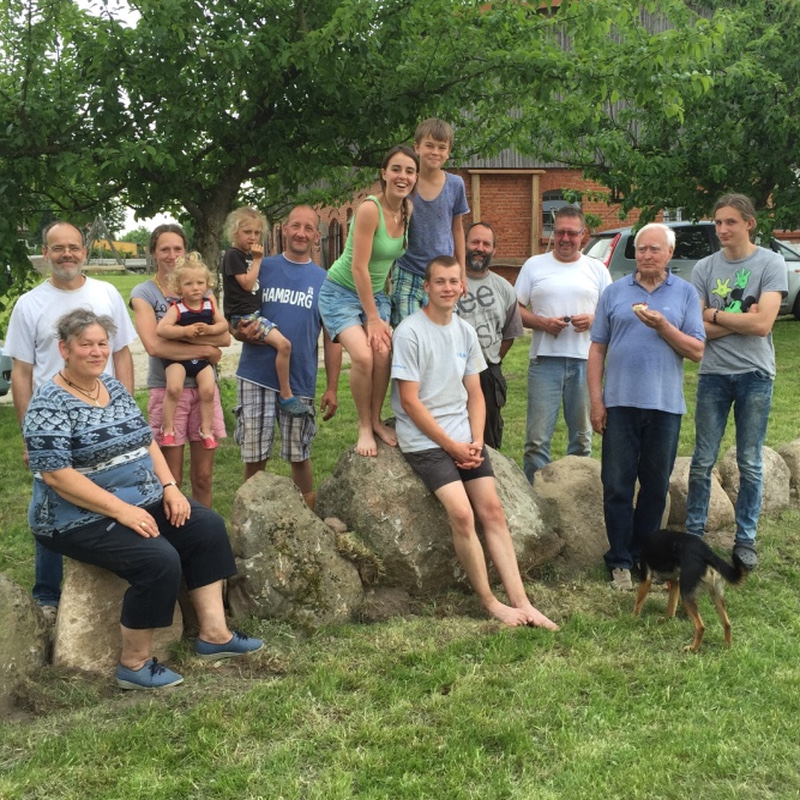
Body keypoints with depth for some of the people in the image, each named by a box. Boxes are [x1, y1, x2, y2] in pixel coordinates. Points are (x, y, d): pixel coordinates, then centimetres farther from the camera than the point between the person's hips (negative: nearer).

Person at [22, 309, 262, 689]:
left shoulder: (114, 387, 9)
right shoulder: (49, 407, -17)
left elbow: (146, 441, 13)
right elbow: (56, 475, -24)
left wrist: (169, 486, -3)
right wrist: (121, 510, -26)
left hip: (141, 501, 9)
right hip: (80, 519, -9)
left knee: (207, 527, -3)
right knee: (159, 559, -26)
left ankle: (213, 633, 1)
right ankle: (134, 664, -10)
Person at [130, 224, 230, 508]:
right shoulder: (143, 293, -1)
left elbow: (224, 337, -3)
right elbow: (154, 346, -15)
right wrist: (205, 349, -11)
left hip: (203, 387, 3)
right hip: (167, 389, -3)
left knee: (203, 477, 8)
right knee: (171, 482, 2)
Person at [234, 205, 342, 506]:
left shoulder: (324, 281, 6)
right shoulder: (261, 269, 4)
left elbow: (331, 338, 6)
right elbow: (235, 319, 7)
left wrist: (332, 388, 1)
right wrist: (244, 332, -17)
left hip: (301, 382, 1)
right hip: (256, 378, 0)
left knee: (299, 456, 10)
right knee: (254, 457, 4)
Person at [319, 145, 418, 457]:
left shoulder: (408, 210, -2)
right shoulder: (370, 209, -24)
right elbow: (359, 267, -23)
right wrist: (373, 319, -18)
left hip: (375, 292, 6)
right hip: (341, 291, -6)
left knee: (384, 355, -16)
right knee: (363, 355, -24)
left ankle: (376, 421, 5)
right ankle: (364, 427, -5)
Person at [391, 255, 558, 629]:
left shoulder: (465, 332, 9)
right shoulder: (410, 332, -10)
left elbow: (475, 394, 13)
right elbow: (410, 401, -12)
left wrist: (476, 441, -2)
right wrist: (451, 445, -12)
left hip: (464, 439, 6)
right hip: (424, 440, -6)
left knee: (493, 511, -4)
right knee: (462, 514, -19)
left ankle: (521, 602, -3)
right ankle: (490, 603, -5)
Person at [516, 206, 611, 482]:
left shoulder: (597, 269, 12)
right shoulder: (534, 266, 9)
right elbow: (515, 310, 6)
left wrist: (593, 320, -9)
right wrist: (542, 322, -12)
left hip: (585, 362, 2)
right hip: (545, 359, -2)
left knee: (582, 436, 10)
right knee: (537, 438, -5)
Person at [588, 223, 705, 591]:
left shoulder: (686, 293, 5)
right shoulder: (614, 292, 7)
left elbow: (696, 351, -1)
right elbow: (597, 349, 5)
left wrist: (662, 326, -15)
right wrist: (596, 400, -2)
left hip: (665, 405, 0)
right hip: (620, 404, 0)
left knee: (655, 486, 8)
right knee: (617, 485, 1)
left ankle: (644, 557, 21)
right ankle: (620, 562, 10)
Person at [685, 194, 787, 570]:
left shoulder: (770, 263, -4)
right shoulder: (704, 268, 3)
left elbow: (762, 324, -14)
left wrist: (715, 315, -6)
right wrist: (739, 320, -11)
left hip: (755, 375, -2)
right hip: (713, 374, 2)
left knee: (750, 464, 7)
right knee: (703, 461, 6)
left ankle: (745, 539, 17)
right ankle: (694, 531, 18)